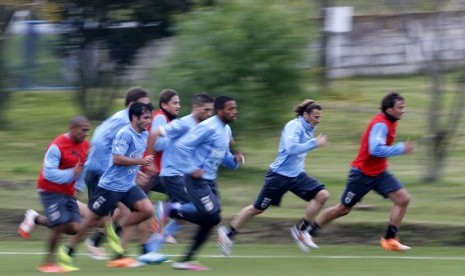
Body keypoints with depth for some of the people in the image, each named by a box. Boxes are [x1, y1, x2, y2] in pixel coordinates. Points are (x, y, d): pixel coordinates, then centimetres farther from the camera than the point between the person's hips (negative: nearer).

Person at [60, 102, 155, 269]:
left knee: (147, 210, -11)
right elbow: (117, 159, -26)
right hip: (111, 185, -7)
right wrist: (141, 161, -24)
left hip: (128, 186, 7)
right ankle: (69, 251, 17)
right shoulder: (125, 134, -19)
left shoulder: (144, 136, 8)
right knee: (94, 218, 2)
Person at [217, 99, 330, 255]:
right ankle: (228, 232, 19)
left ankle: (301, 230, -3)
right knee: (258, 208, 2)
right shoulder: (294, 126, -17)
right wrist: (315, 143, -29)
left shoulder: (308, 129, 8)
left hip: (296, 175, 8)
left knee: (322, 195, -11)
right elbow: (291, 148, -32)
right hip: (280, 175, -8)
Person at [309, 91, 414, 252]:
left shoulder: (389, 122, 6)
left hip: (379, 172, 8)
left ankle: (389, 239, -3)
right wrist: (400, 149, -32)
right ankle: (307, 231, 21)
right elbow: (376, 150, -35)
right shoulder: (380, 124, -23)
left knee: (403, 199, -9)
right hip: (362, 174, -8)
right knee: (343, 209, 5)